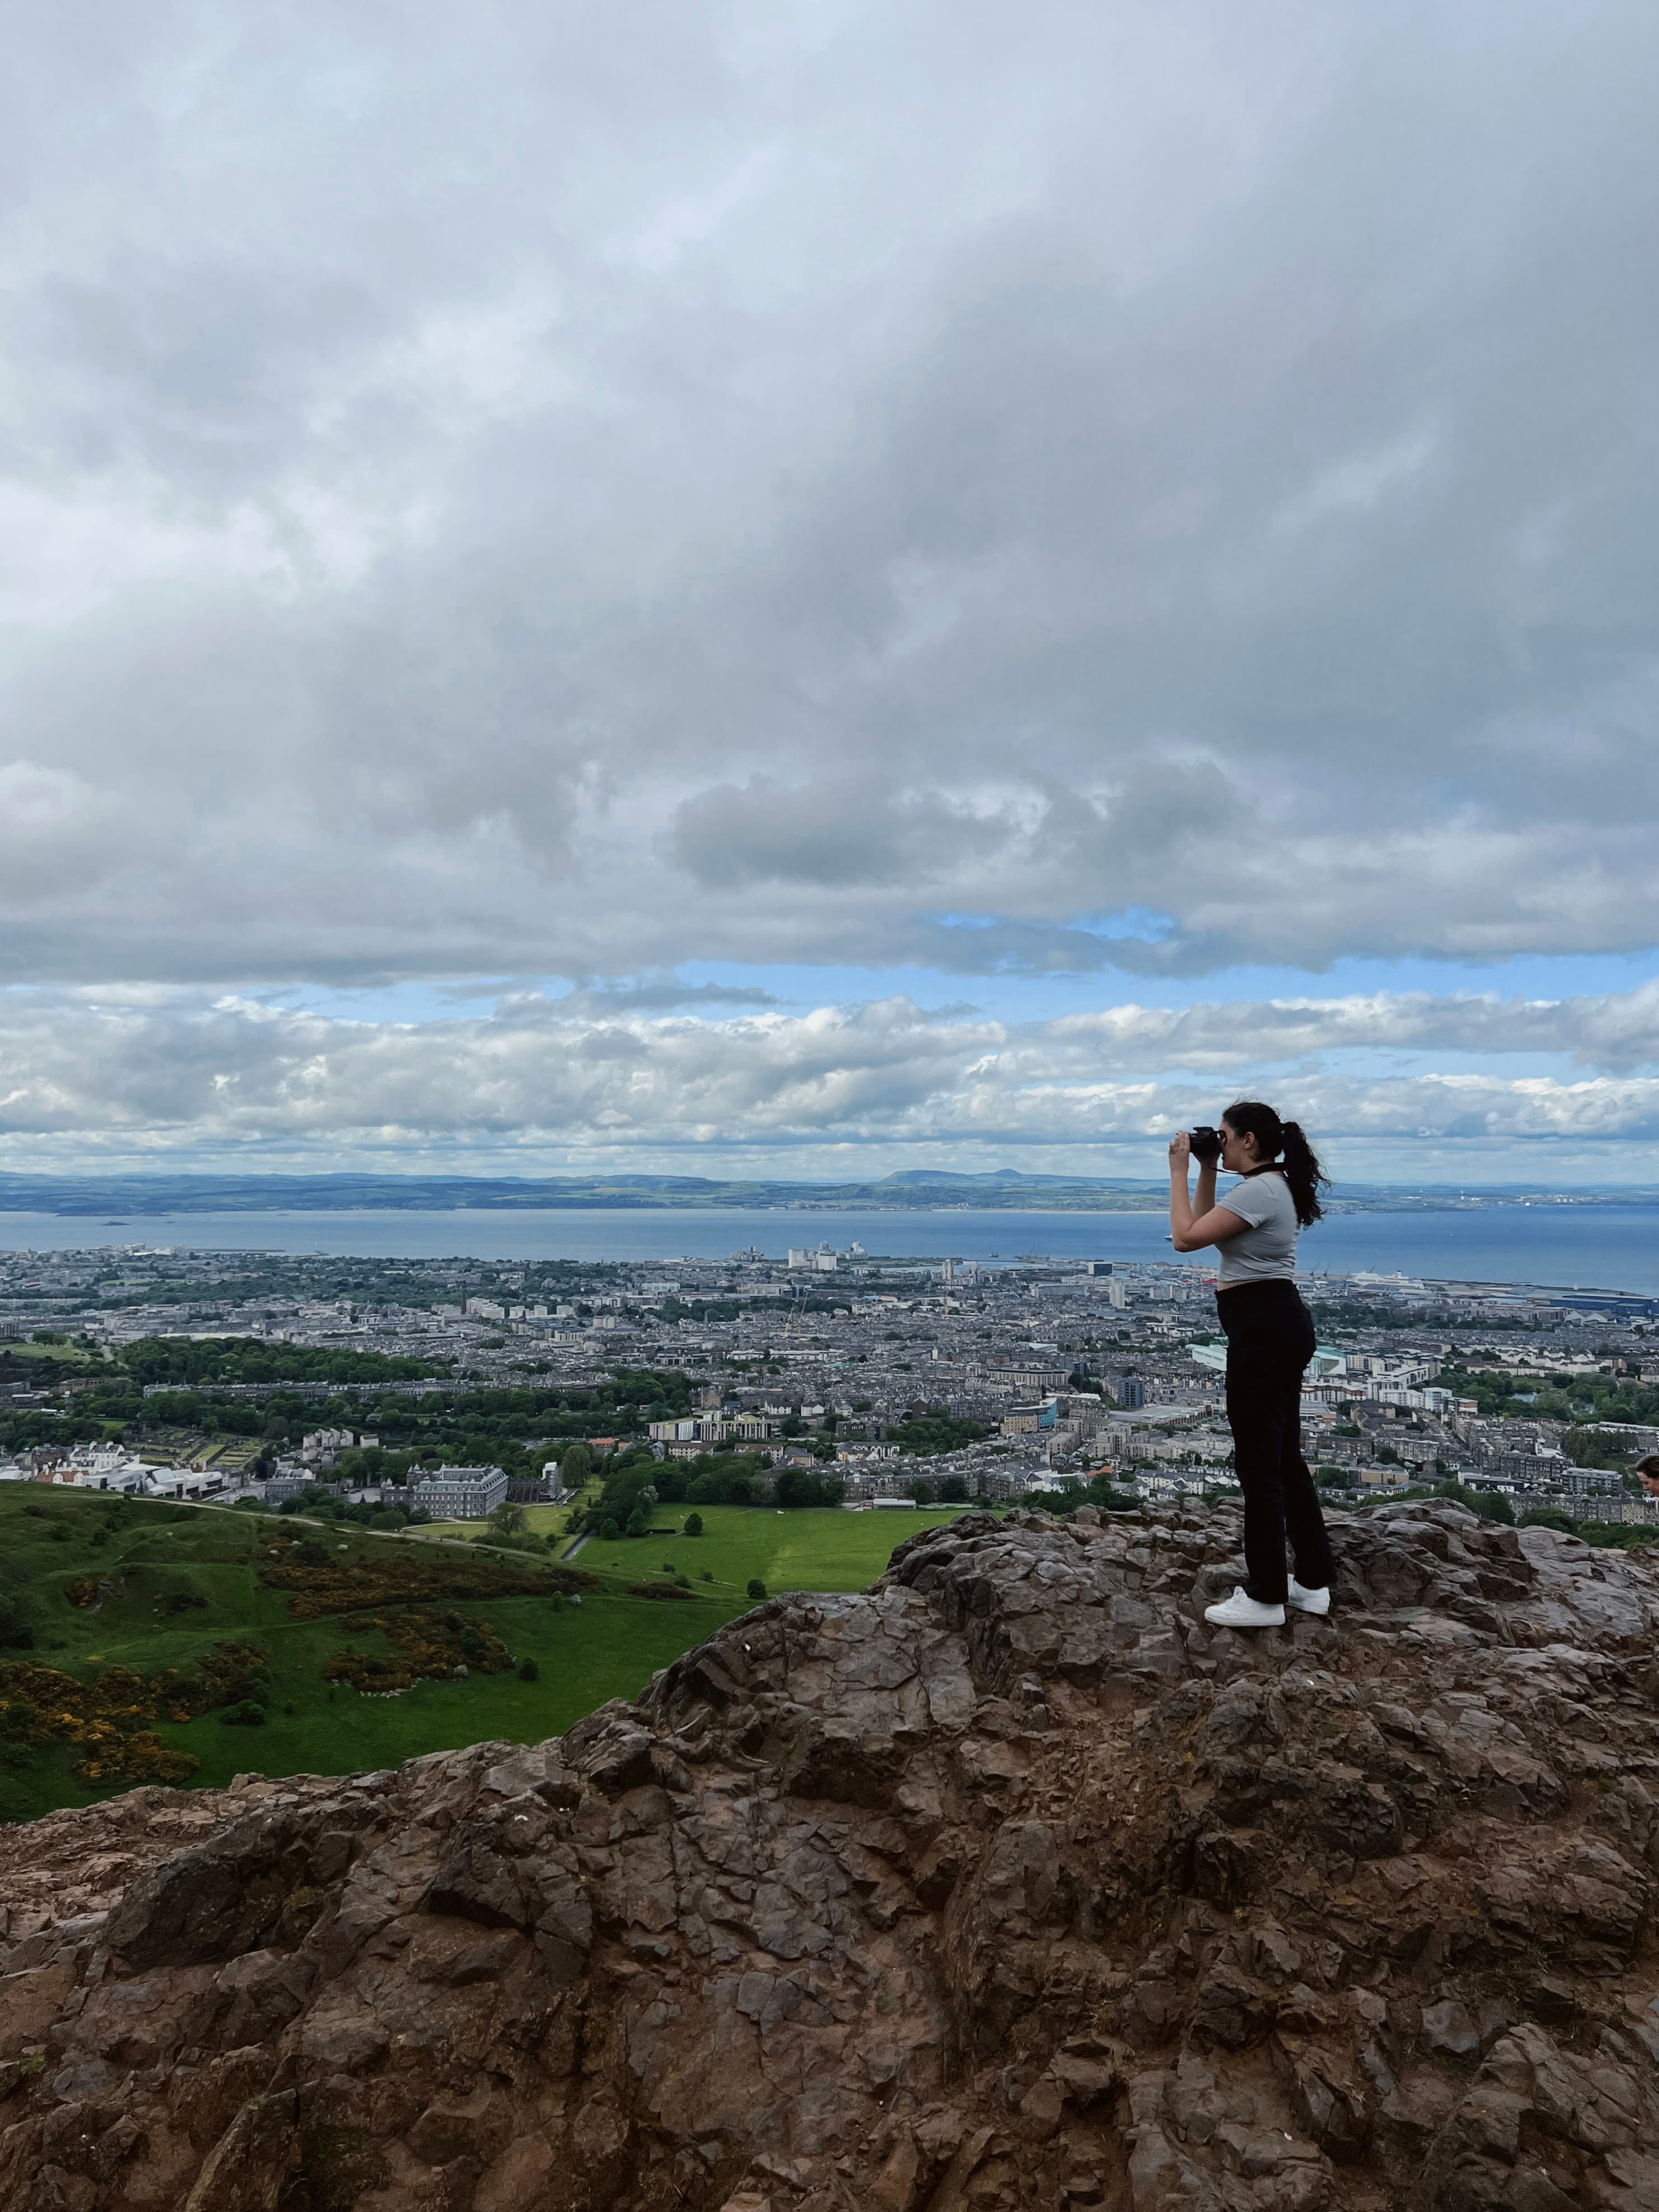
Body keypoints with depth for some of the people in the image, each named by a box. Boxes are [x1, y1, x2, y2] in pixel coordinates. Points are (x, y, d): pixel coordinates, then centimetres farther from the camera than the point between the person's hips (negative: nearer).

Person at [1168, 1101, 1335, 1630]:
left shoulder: (1257, 1190, -18)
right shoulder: (1272, 1186, 15)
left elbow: (1186, 1237, -21)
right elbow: (1206, 1229, 24)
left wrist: (1179, 1171, -11)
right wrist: (1206, 1170, 16)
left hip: (1264, 1331, -11)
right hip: (1279, 1328, 11)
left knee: (1258, 1459, -1)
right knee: (1283, 1456, 17)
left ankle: (1265, 1597, 10)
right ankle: (1313, 1580, 27)